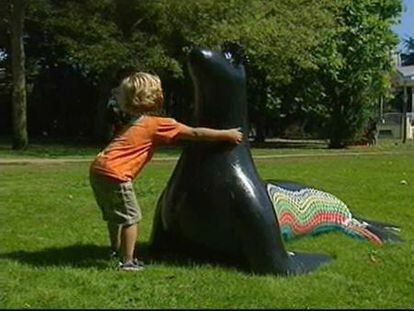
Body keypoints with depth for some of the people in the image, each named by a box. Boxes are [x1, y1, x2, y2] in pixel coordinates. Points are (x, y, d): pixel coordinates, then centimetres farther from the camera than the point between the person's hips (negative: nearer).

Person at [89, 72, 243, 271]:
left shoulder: (139, 124, 23)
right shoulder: (157, 124, -4)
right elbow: (195, 133, -1)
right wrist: (227, 135, 8)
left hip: (98, 168, 10)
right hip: (114, 173, -9)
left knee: (115, 215, 24)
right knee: (130, 217, 0)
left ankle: (116, 252, 40)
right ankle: (128, 262, 4)